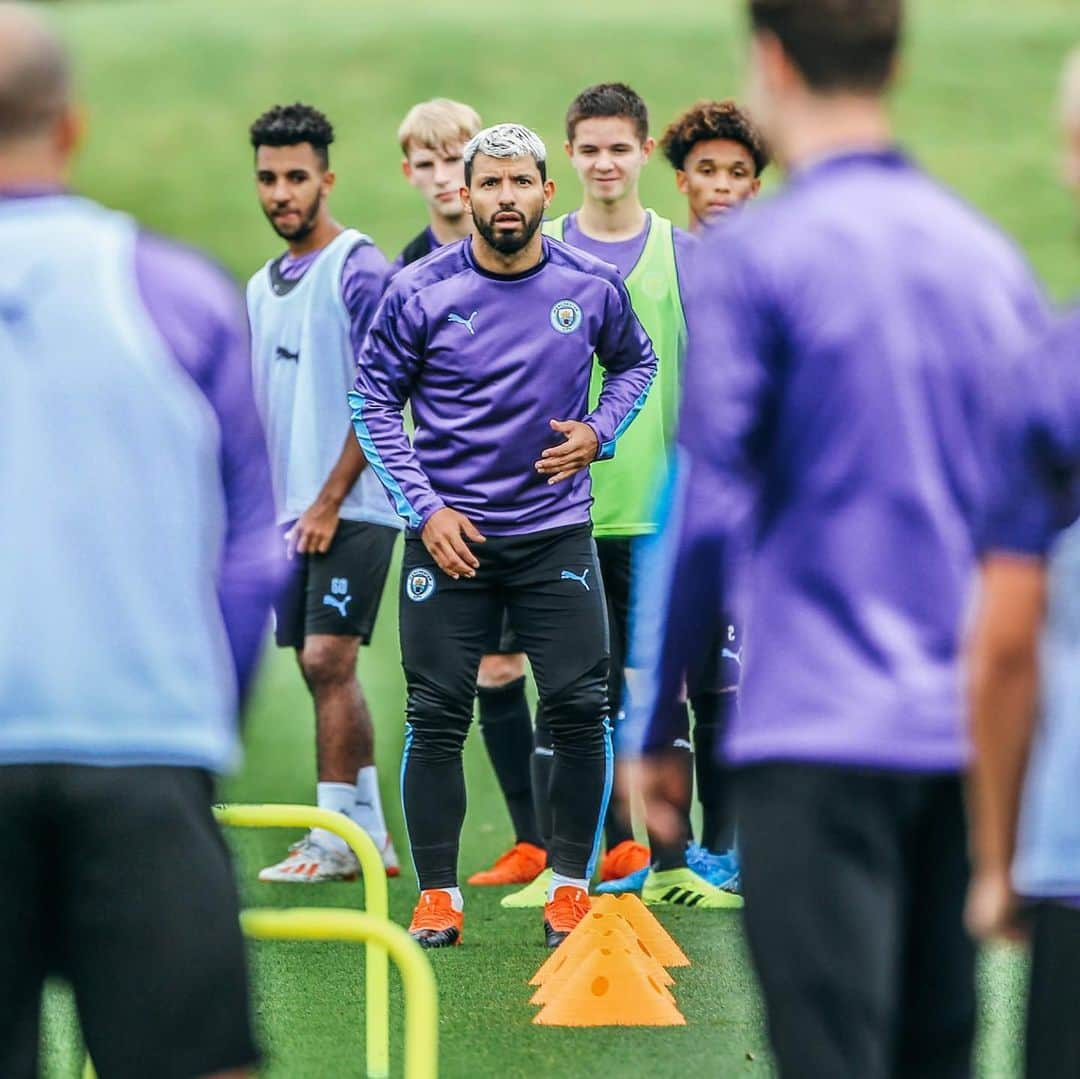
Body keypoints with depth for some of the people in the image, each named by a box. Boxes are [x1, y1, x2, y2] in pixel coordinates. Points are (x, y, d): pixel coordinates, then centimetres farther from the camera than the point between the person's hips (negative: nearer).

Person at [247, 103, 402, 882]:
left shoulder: (359, 268, -9)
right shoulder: (263, 286, 16)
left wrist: (329, 499, -15)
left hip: (353, 506, -8)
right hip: (296, 510, 8)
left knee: (329, 659, -12)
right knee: (320, 668, 8)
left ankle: (337, 836, -8)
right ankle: (370, 834, 14)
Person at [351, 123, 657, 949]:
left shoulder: (592, 286, 0)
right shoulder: (420, 292, -5)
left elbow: (636, 361, 19)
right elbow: (374, 402, 2)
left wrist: (600, 432, 0)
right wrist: (425, 509, -6)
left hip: (557, 534, 1)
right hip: (449, 533, -1)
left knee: (581, 709, -3)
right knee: (437, 717, -1)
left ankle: (572, 883, 11)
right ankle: (437, 894, 7)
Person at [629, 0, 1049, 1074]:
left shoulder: (752, 255, -6)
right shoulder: (993, 257, 11)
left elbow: (705, 510, -9)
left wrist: (649, 731, -1)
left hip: (817, 736, -5)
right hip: (967, 735, 5)